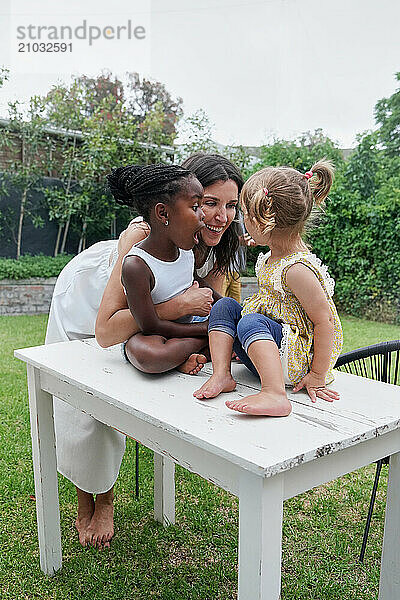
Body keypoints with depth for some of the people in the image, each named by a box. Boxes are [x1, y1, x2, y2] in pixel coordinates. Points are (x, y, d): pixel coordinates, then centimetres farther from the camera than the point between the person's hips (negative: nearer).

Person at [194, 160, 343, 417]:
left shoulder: (297, 269, -23)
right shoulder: (271, 258, 6)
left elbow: (324, 321, -21)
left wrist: (317, 376, -17)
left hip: (298, 359, -10)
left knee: (250, 322, -32)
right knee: (225, 306, 3)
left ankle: (275, 394, -42)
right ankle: (221, 374, -7)